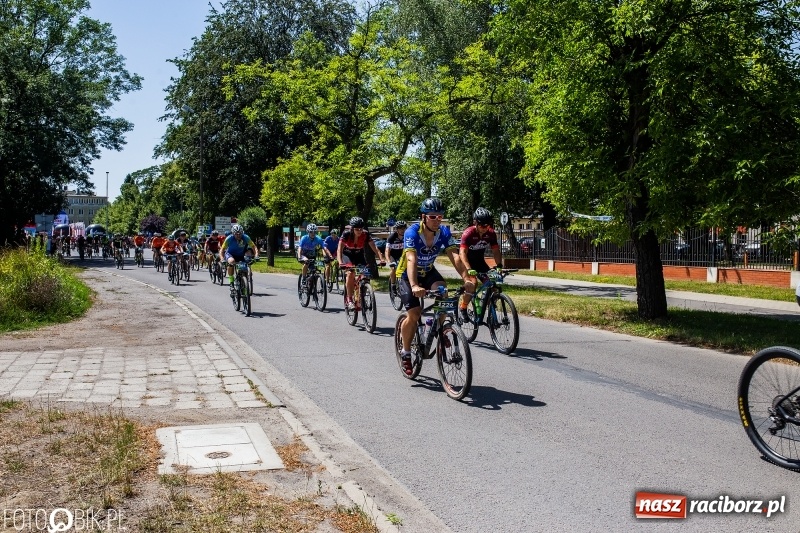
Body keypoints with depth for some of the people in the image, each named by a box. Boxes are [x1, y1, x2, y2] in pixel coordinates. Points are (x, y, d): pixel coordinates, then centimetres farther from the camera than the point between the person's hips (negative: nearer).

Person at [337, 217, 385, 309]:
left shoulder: (366, 234, -23)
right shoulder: (346, 234, -28)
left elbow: (374, 248, -25)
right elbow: (339, 249, -34)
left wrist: (381, 259, -40)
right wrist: (340, 262, -50)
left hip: (359, 255, 3)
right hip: (347, 255, -3)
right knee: (351, 272, -29)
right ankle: (349, 299, -19)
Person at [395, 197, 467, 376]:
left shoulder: (444, 232, -17)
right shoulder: (412, 233, -30)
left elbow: (454, 257, -26)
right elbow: (411, 260, -42)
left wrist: (466, 278, -42)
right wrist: (414, 286, -57)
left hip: (428, 271, 4)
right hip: (407, 274, -4)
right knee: (414, 314, -16)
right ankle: (405, 352, 6)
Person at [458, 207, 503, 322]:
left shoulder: (491, 234, -14)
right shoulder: (468, 233, -28)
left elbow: (496, 251, -11)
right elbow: (462, 253, -37)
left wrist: (499, 265, -29)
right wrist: (469, 270, -50)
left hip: (480, 261, 5)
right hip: (467, 261, -5)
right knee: (472, 283, -28)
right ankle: (462, 308, -8)